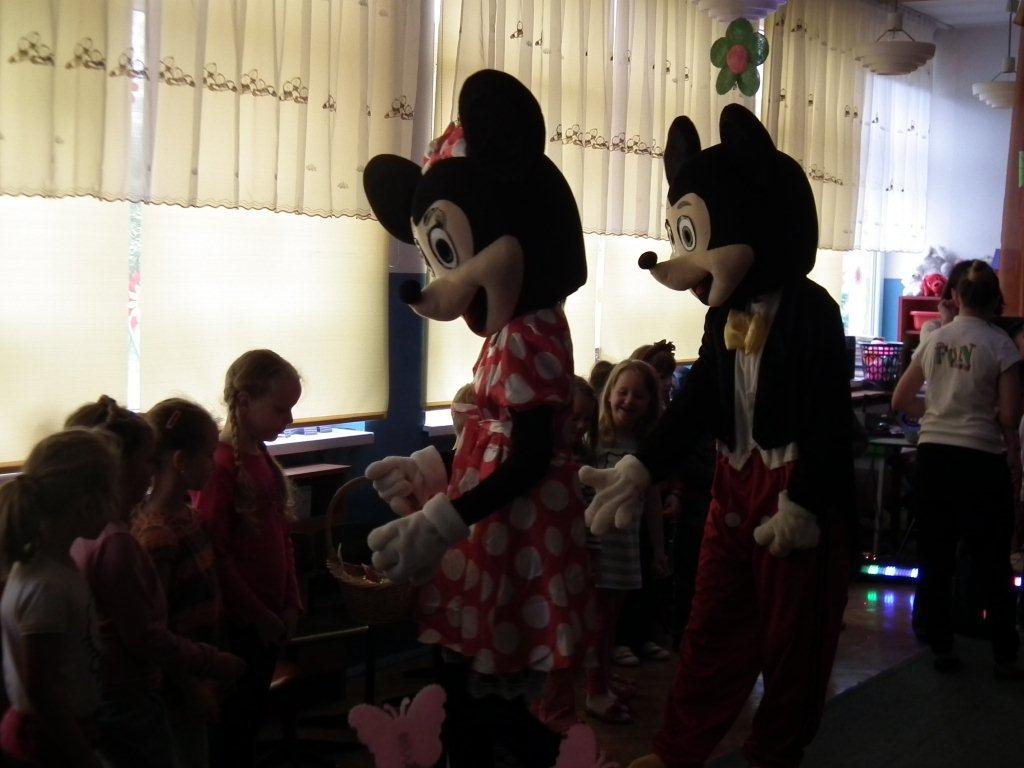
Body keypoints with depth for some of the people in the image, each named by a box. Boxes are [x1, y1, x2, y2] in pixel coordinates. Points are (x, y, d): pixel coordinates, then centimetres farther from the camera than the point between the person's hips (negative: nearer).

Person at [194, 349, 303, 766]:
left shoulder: (262, 457, 8)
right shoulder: (220, 465, -19)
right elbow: (213, 552, -21)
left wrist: (289, 603, 9)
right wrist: (258, 614, -15)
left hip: (267, 617, 8)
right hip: (236, 623, -8)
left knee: (253, 716, 17)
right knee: (231, 724, 4)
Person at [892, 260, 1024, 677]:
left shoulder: (934, 340, 4)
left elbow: (900, 400, 11)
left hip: (932, 453, 4)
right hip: (980, 456, -4)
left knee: (935, 557, 10)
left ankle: (941, 649, 16)